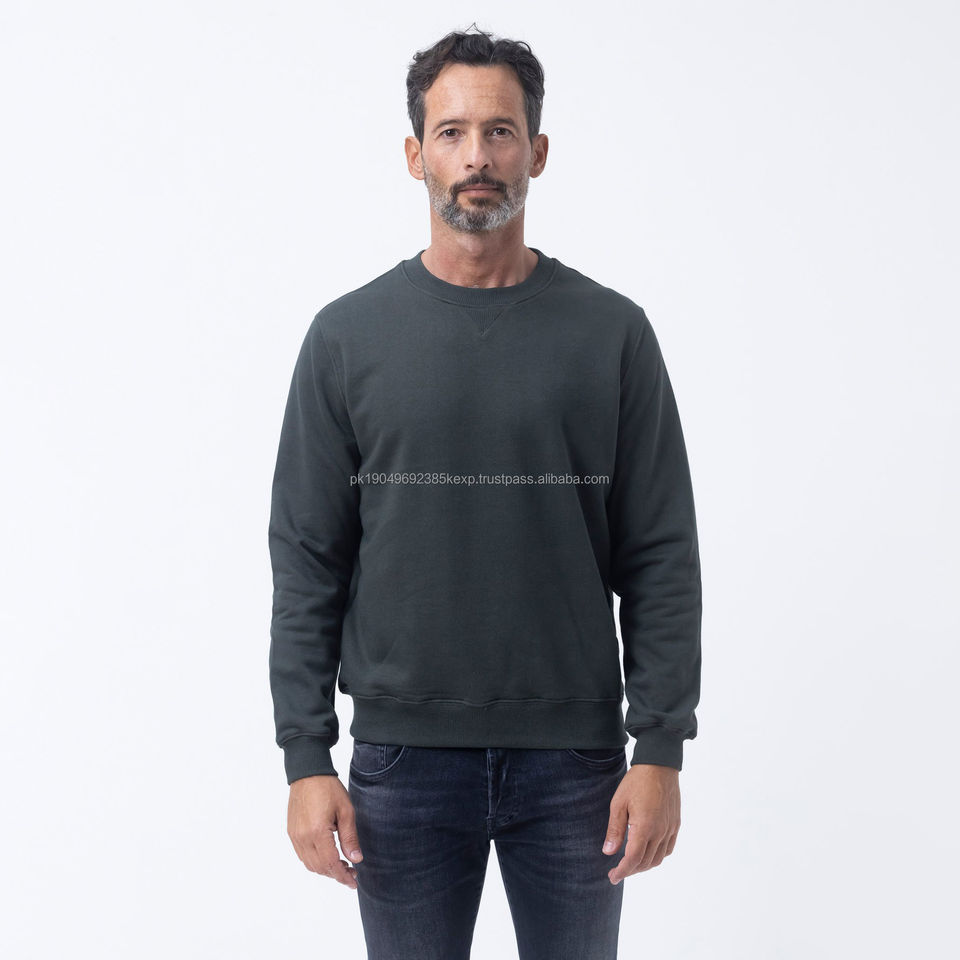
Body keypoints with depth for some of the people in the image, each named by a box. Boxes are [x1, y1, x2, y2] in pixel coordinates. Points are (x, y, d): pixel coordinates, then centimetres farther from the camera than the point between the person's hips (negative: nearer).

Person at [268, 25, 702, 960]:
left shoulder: (612, 332, 0)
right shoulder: (348, 336, 0)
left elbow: (661, 559, 0)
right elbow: (306, 564, 1)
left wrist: (661, 749, -5)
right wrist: (304, 756, -4)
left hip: (575, 754, 1)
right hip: (402, 758, 0)